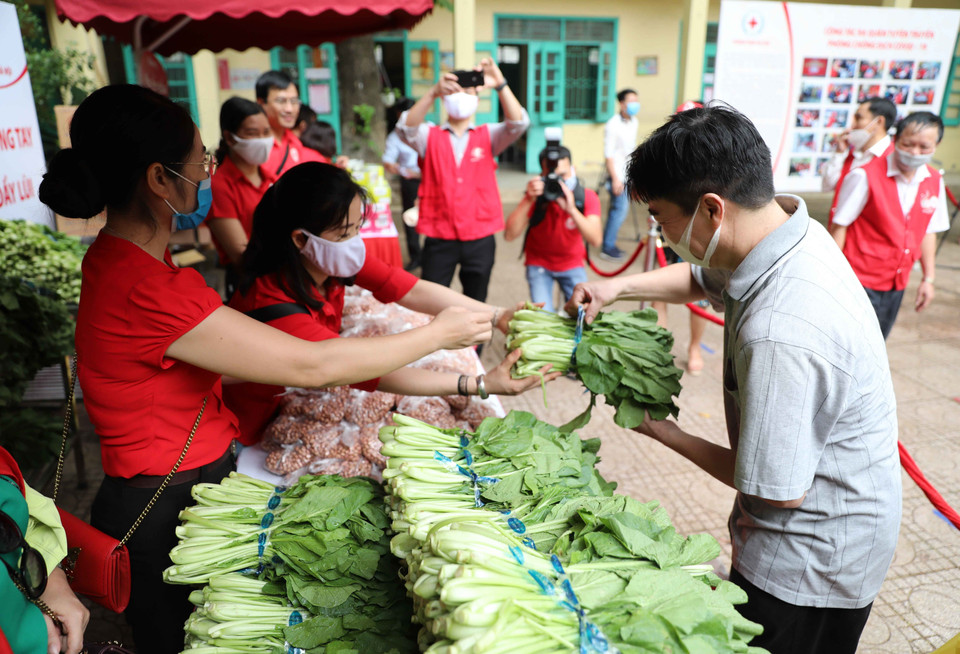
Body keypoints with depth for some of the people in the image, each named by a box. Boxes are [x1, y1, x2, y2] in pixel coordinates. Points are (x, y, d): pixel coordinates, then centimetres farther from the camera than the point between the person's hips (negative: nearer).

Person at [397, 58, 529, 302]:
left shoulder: (487, 136, 7)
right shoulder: (430, 137, 5)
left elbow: (518, 124, -9)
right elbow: (405, 129, -15)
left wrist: (500, 85, -26)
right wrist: (433, 92, -30)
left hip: (480, 238, 1)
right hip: (439, 238, -1)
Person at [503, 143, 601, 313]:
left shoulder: (588, 197, -17)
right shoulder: (536, 197, -20)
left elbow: (596, 240, -32)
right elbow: (510, 235, -31)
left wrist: (571, 209, -43)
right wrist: (528, 200, -40)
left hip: (572, 265, 1)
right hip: (539, 263, -1)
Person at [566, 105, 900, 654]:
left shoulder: (777, 334, -39)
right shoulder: (794, 230, -9)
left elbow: (778, 491, -27)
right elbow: (703, 278, 13)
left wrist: (667, 434, -13)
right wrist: (617, 288, -3)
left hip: (814, 558, -8)